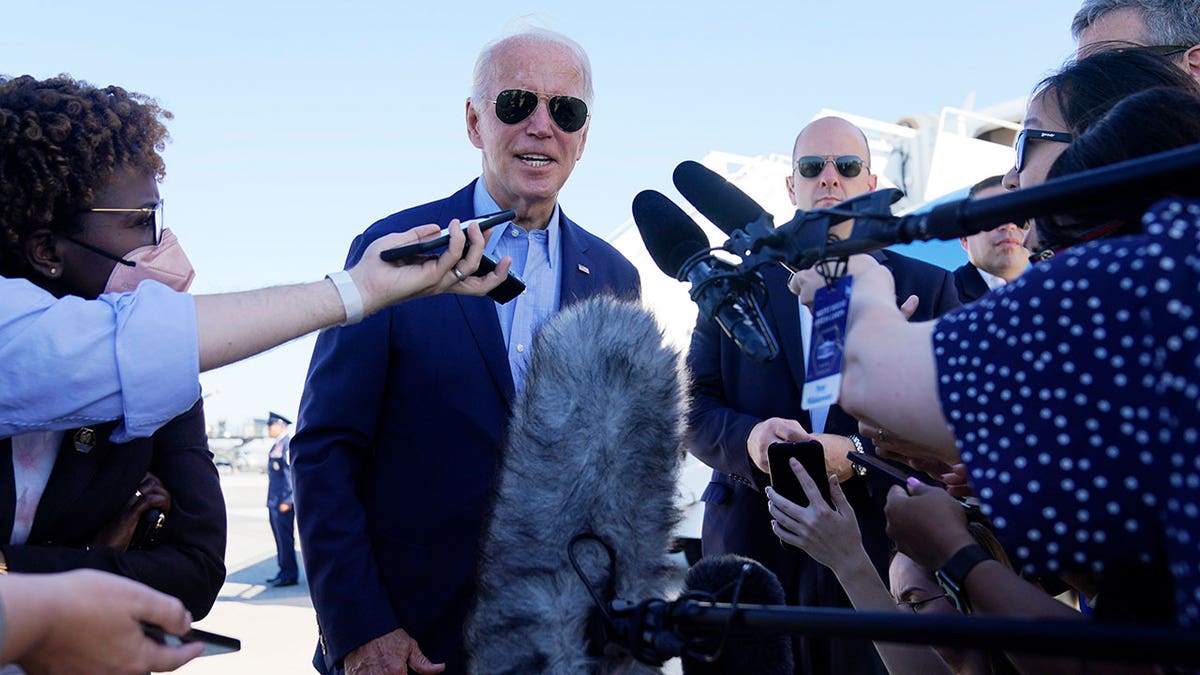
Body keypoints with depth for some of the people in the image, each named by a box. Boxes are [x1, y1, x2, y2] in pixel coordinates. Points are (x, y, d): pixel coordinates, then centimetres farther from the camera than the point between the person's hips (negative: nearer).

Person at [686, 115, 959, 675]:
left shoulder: (928, 287, 7)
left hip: (880, 552, 0)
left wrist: (854, 454, -18)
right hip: (752, 546, 1)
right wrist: (749, 438, -16)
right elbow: (695, 408, 6)